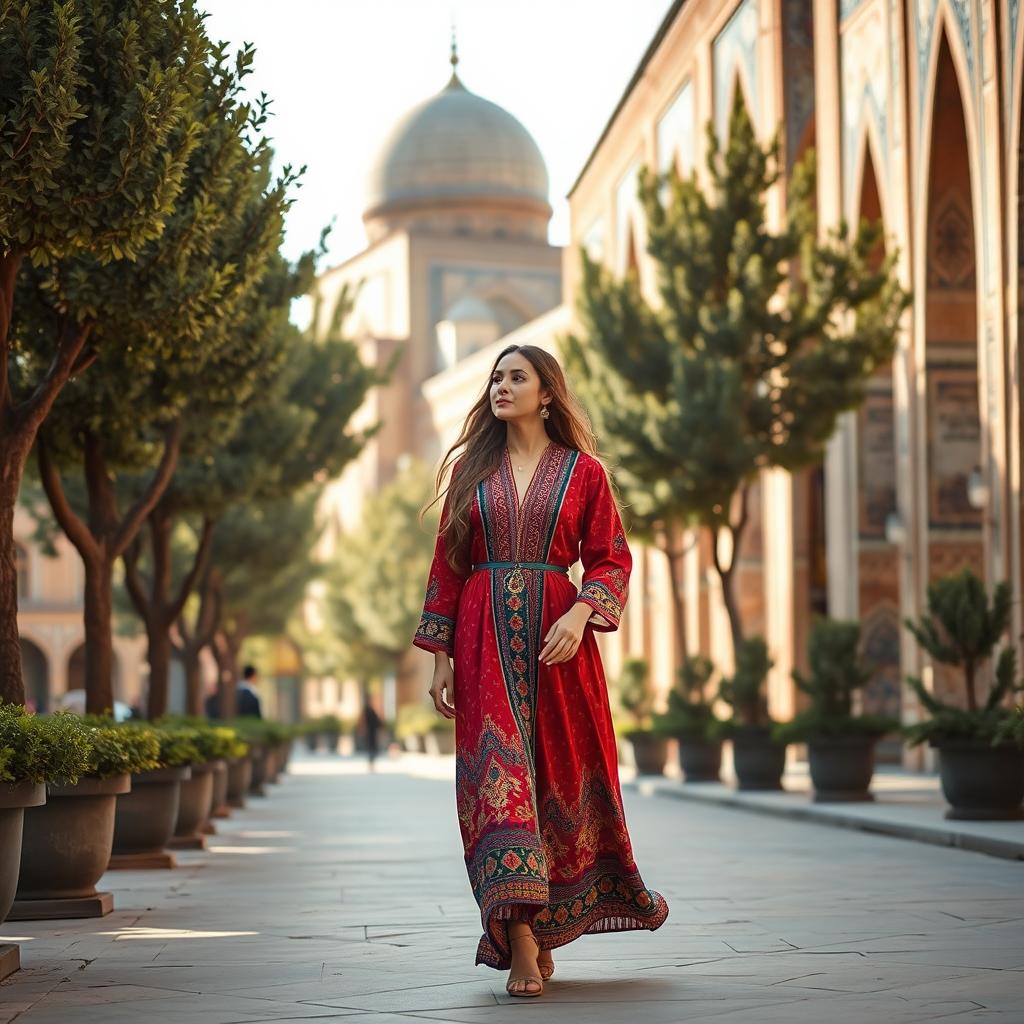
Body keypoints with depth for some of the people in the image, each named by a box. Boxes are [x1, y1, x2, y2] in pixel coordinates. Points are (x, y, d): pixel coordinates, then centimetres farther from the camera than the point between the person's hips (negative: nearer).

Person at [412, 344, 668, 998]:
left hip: (556, 638, -1)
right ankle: (522, 942, -14)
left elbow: (612, 558, 4)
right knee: (498, 770, -10)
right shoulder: (471, 469, 12)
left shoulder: (582, 470, 6)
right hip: (485, 640, 1)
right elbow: (447, 564, 11)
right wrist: (441, 657, 4)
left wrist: (580, 614, -15)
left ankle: (544, 926, 20)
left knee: (561, 773, 2)